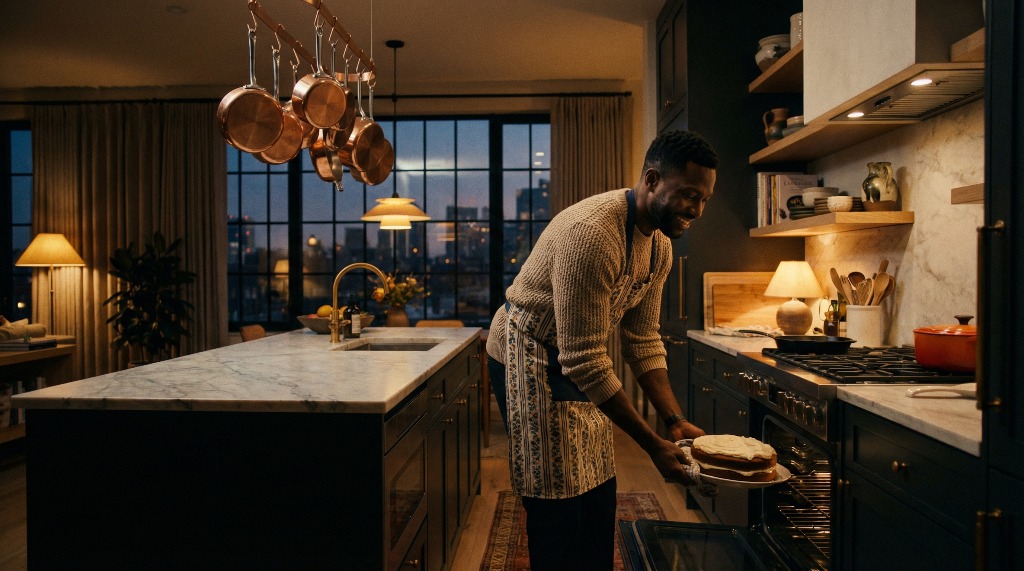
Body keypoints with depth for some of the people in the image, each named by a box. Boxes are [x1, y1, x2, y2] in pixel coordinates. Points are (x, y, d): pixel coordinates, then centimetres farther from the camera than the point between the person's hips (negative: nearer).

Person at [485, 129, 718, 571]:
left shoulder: (660, 246, -1)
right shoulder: (592, 233, -31)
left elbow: (642, 339, 3)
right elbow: (583, 359, -31)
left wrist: (675, 420, -7)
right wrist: (653, 445, -26)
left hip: (581, 364, 9)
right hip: (529, 357, -8)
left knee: (599, 497, 13)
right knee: (558, 506, -1)